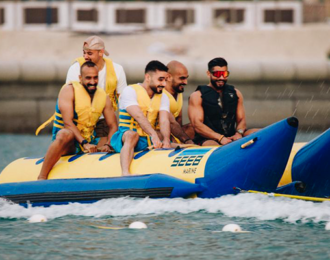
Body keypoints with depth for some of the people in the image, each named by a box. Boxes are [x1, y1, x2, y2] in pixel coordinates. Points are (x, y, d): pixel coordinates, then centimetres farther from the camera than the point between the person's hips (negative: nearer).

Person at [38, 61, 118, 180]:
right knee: (65, 134, -42)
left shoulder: (104, 97, 8)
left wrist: (107, 145, -12)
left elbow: (113, 126, 9)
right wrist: (84, 143, -29)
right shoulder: (69, 90, -9)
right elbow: (67, 122, -19)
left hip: (89, 141, 6)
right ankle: (41, 178, -41)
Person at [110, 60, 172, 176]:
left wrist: (166, 140, -28)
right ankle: (125, 173, -58)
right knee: (132, 135, -39)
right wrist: (153, 135, -39)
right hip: (124, 139, -6)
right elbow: (139, 116, -23)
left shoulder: (162, 97, 12)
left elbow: (164, 121, -6)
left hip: (149, 140, 6)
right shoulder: (130, 91, -5)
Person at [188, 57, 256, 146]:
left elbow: (241, 120, 15)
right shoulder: (197, 96, 4)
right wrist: (220, 138, -21)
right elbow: (197, 125, -8)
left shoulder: (235, 93, 19)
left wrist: (238, 133, -11)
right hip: (208, 139, -5)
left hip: (231, 137, 5)